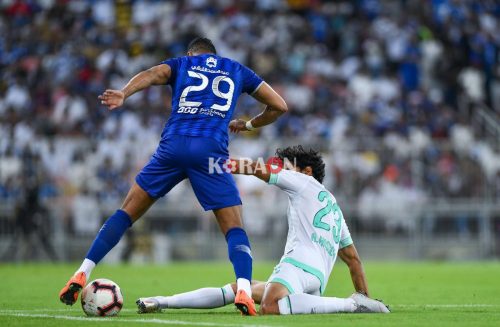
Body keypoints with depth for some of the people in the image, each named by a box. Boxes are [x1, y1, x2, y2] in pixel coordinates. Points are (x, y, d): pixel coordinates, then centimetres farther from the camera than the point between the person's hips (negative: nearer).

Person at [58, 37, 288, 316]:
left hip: (173, 145, 1)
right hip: (211, 149, -1)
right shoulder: (237, 70, 26)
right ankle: (244, 290, -22)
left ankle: (82, 275, 5)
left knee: (127, 212, 12)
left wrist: (123, 94, -18)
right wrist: (249, 124, 45)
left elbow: (152, 74, 1)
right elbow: (280, 106, 27)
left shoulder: (182, 64, 24)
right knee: (234, 228, 3)